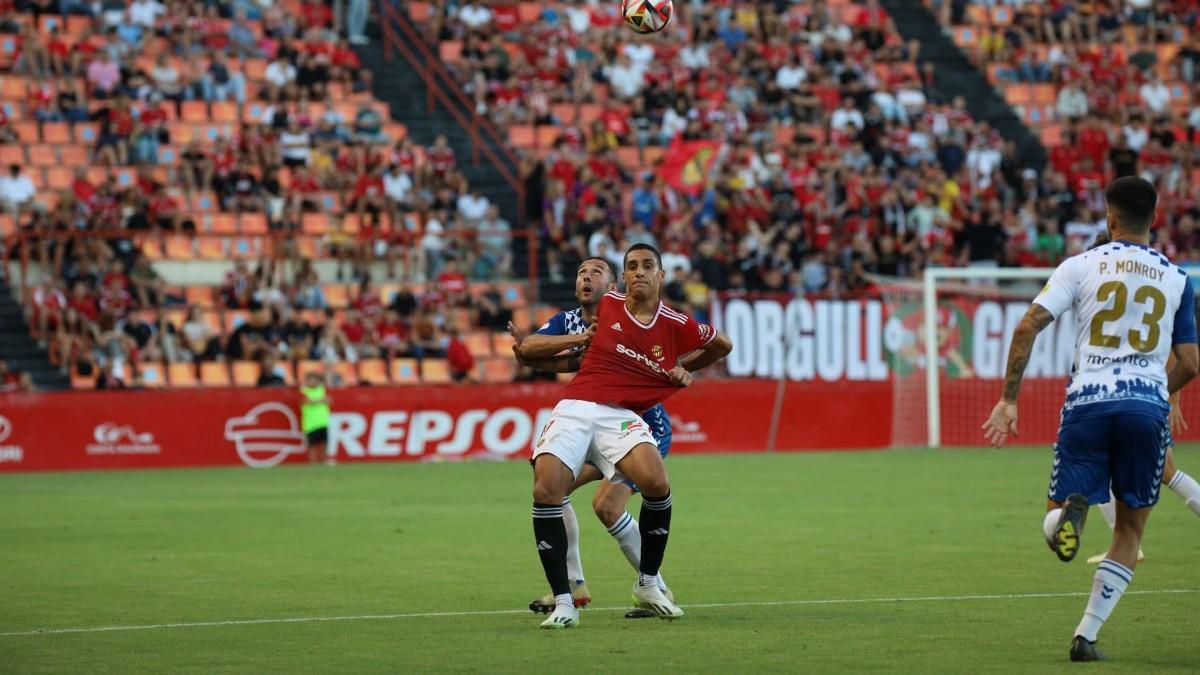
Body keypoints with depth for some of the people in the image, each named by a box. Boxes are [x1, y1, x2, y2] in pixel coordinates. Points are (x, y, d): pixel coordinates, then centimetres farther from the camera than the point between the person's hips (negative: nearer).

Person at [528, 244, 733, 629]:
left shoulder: (676, 325, 6)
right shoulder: (606, 306, 11)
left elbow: (723, 345, 26)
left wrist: (684, 369, 26)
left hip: (622, 418, -1)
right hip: (575, 408, 1)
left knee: (657, 483, -29)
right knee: (546, 491, -23)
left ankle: (647, 586, -5)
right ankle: (563, 602, -14)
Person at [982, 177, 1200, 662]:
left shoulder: (1081, 266, 5)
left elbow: (1028, 326, -5)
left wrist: (1008, 399, 2)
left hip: (1088, 401, -1)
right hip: (1148, 405, 1)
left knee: (1054, 518, 8)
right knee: (1130, 527, 13)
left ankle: (1069, 512, -31)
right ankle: (1087, 634, 2)